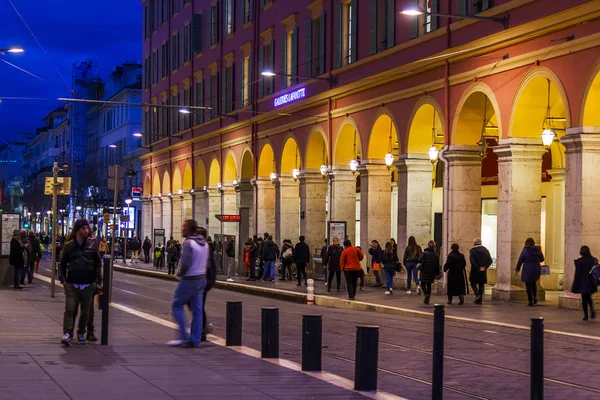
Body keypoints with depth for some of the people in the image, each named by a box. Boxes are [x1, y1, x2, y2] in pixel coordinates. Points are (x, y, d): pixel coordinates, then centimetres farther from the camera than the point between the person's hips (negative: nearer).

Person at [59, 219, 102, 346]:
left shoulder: (92, 244, 4)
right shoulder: (69, 245, 3)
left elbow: (98, 263, 8)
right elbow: (63, 263, 9)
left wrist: (97, 280, 1)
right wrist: (63, 279, 0)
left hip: (88, 284, 1)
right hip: (71, 284, -1)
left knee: (85, 311, 8)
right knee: (70, 309, -9)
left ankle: (81, 333, 22)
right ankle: (67, 333, -12)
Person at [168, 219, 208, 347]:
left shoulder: (188, 243, -17)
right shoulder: (204, 243, 9)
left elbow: (185, 264, -23)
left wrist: (179, 273, -6)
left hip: (189, 280, -8)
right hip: (201, 278, 8)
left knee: (177, 306, 5)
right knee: (197, 310, 8)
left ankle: (184, 336, 0)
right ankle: (195, 340, 10)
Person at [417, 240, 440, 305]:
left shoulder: (424, 253, -11)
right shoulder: (435, 255, 0)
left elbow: (419, 260, -22)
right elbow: (437, 265, 4)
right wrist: (437, 273, 13)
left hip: (424, 272, -3)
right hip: (432, 273, 3)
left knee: (423, 284, 10)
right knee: (429, 285, 13)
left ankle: (426, 294, -17)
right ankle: (427, 299, 12)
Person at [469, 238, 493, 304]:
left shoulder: (472, 250, -9)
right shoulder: (485, 250, 5)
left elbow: (472, 260, -20)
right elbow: (490, 260, 2)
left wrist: (478, 268, -14)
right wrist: (485, 267, -2)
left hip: (475, 271, -4)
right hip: (483, 271, 4)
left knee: (473, 283, 11)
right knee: (481, 284, 13)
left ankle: (477, 294, -12)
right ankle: (480, 299, 13)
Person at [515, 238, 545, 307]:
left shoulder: (525, 251, -12)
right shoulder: (537, 250, -1)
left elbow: (520, 260, -7)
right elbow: (541, 259, 11)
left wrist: (518, 268, 7)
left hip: (528, 270, -4)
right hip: (536, 270, 4)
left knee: (528, 285, 4)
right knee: (534, 283, 24)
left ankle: (530, 301, 3)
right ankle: (535, 297, 9)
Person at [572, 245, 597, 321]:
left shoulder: (580, 261, -13)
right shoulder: (594, 260, -1)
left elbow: (577, 273, -10)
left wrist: (576, 285, -4)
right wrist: (595, 282, 14)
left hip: (583, 283, -4)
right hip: (591, 283, 4)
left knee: (584, 298, 6)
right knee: (588, 297, 21)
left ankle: (586, 315, 5)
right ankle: (592, 309, -2)